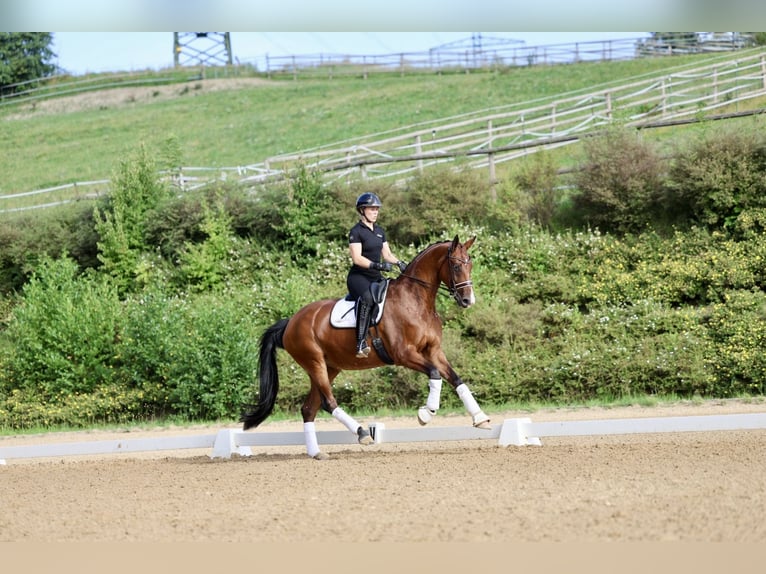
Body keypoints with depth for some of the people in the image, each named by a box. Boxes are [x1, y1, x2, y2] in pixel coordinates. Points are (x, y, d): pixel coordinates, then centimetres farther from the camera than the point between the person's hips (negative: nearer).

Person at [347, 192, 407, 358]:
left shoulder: (379, 231, 16)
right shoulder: (356, 231, -8)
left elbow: (387, 254, 17)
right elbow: (357, 258, -16)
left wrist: (399, 262, -3)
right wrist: (378, 265, -27)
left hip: (376, 277, 9)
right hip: (358, 276, -9)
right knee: (367, 297, -37)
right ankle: (361, 343, -45)